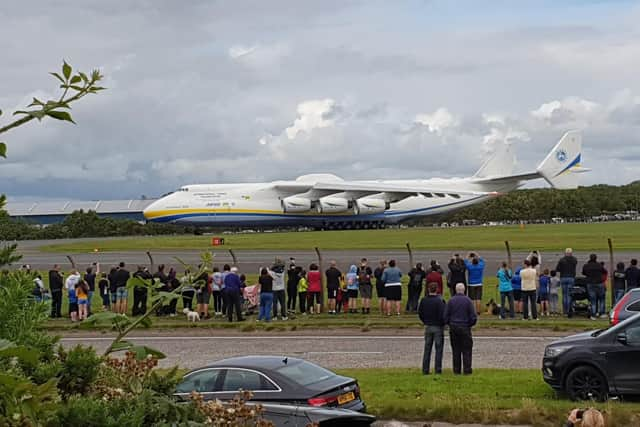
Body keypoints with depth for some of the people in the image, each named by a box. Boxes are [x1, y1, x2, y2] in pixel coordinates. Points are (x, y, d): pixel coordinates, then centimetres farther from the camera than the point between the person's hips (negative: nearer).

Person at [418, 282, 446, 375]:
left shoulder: (424, 300, -1)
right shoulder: (439, 301, -17)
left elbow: (420, 313, 6)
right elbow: (443, 315, -19)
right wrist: (443, 323, -1)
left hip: (428, 327, 4)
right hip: (438, 327, -4)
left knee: (427, 349, 10)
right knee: (438, 349, 4)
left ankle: (425, 370, 10)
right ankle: (438, 369, 3)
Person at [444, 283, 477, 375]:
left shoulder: (451, 301, -2)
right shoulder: (468, 300, -7)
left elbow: (446, 315, -2)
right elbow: (473, 316, -7)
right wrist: (471, 324, 11)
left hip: (453, 328, 2)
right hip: (465, 328, -2)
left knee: (456, 350, 9)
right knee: (467, 350, 4)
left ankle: (456, 370, 9)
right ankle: (467, 370, 0)